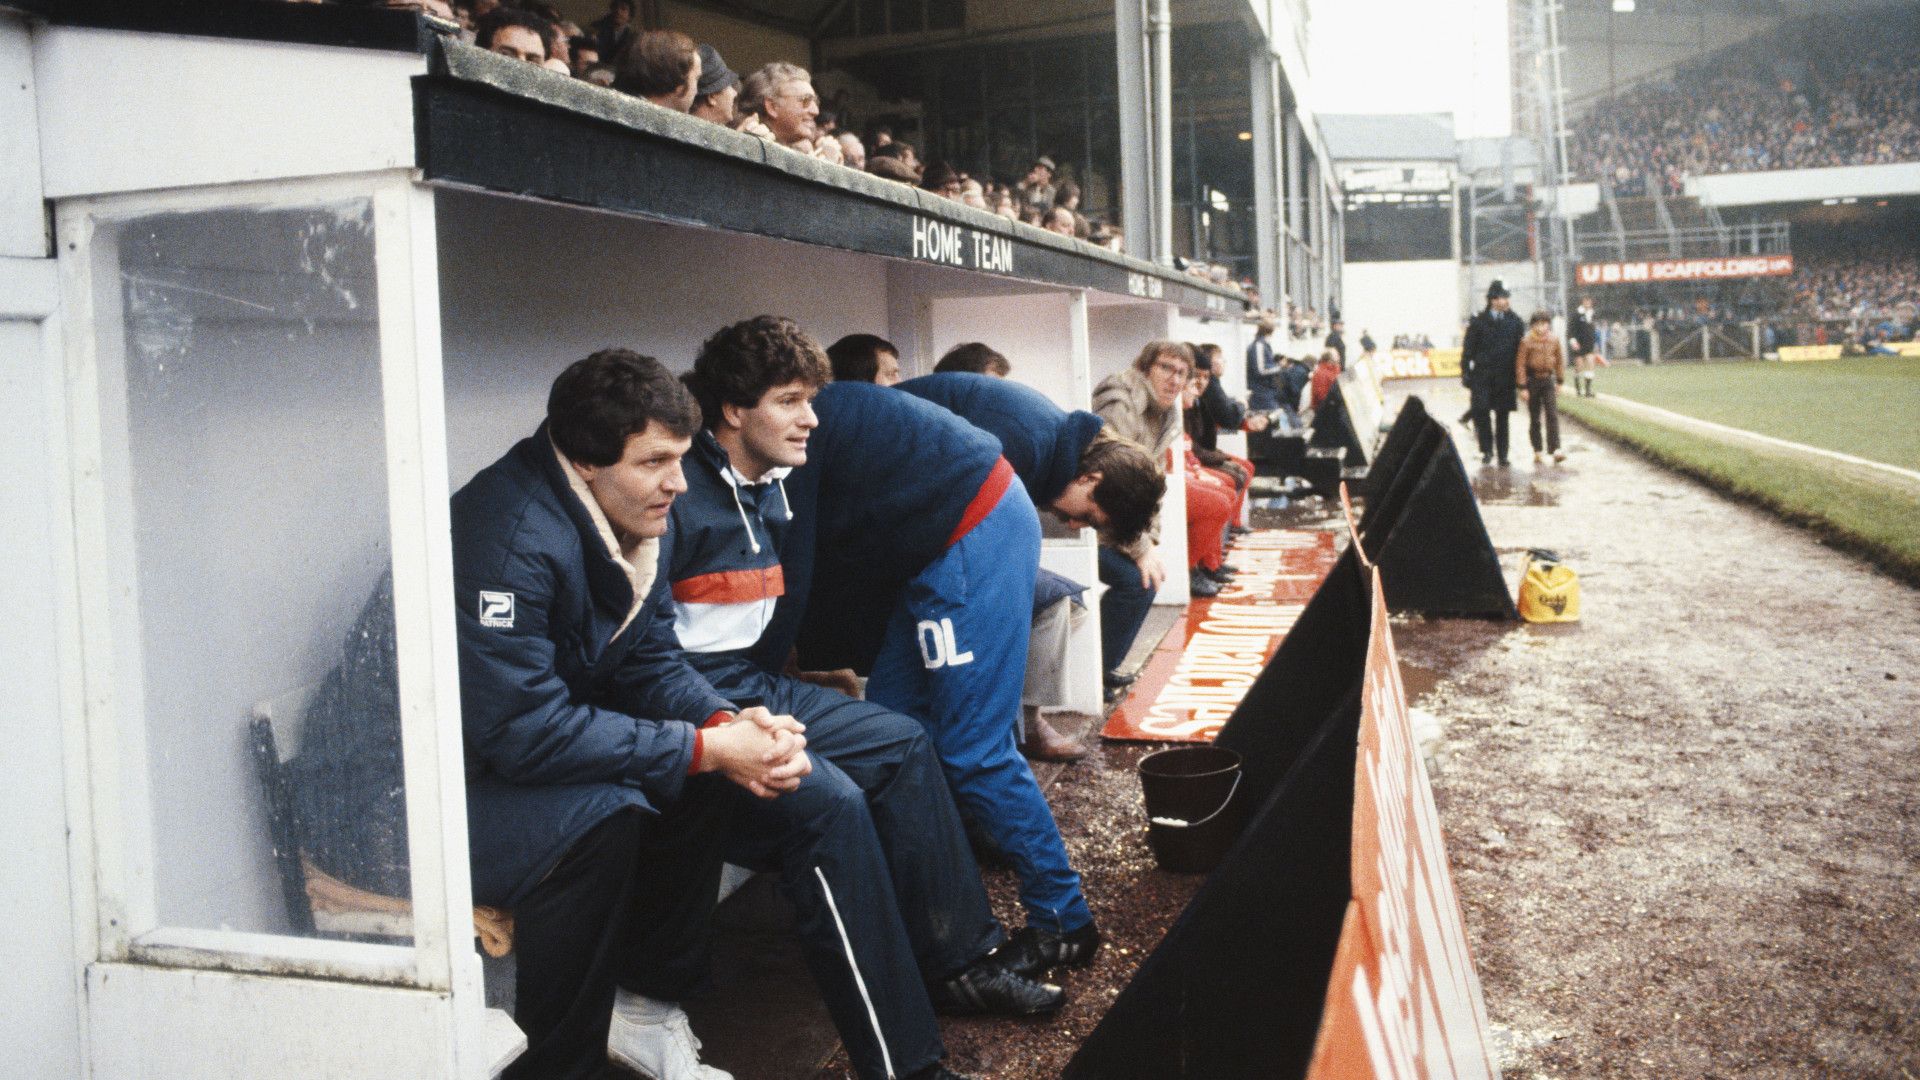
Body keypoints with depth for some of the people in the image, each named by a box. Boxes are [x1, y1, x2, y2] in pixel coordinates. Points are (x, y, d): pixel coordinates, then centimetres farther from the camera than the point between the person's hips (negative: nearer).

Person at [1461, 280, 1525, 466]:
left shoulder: (1515, 322, 6)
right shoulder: (1479, 322, 1)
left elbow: (1521, 350, 9)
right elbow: (1468, 349, 3)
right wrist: (1466, 372, -4)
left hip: (1505, 376, 2)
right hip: (1482, 374, -2)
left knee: (1502, 416, 6)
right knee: (1480, 409, -13)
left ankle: (1502, 455, 13)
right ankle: (1487, 449, 3)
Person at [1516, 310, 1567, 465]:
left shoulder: (1554, 341, 4)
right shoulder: (1527, 342, -8)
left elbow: (1559, 362, 15)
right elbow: (1520, 365, -9)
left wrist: (1559, 381, 14)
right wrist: (1522, 387, -12)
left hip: (1548, 380, 3)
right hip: (1532, 380, -2)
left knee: (1552, 414, -9)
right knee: (1534, 418, 4)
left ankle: (1555, 449, -14)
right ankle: (1537, 451, 12)